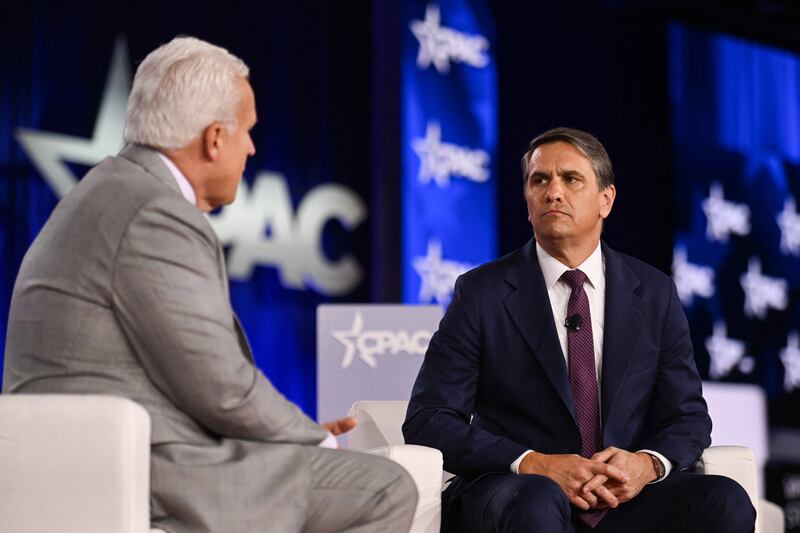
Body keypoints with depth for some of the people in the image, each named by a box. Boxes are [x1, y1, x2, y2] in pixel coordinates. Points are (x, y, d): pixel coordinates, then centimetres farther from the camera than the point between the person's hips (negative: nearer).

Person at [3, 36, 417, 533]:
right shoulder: (158, 218, -17)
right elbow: (224, 390, -17)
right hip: (145, 480, -11)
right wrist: (318, 440, 0)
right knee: (386, 491, -7)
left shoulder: (116, 193, 15)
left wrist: (306, 434, 10)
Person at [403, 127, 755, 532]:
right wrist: (534, 465, -19)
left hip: (623, 496, 4)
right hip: (508, 494, -3)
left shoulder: (654, 294, 10)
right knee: (539, 500, -39)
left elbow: (687, 417, 12)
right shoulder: (482, 294, 1)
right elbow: (426, 420, -4)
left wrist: (648, 464, -13)